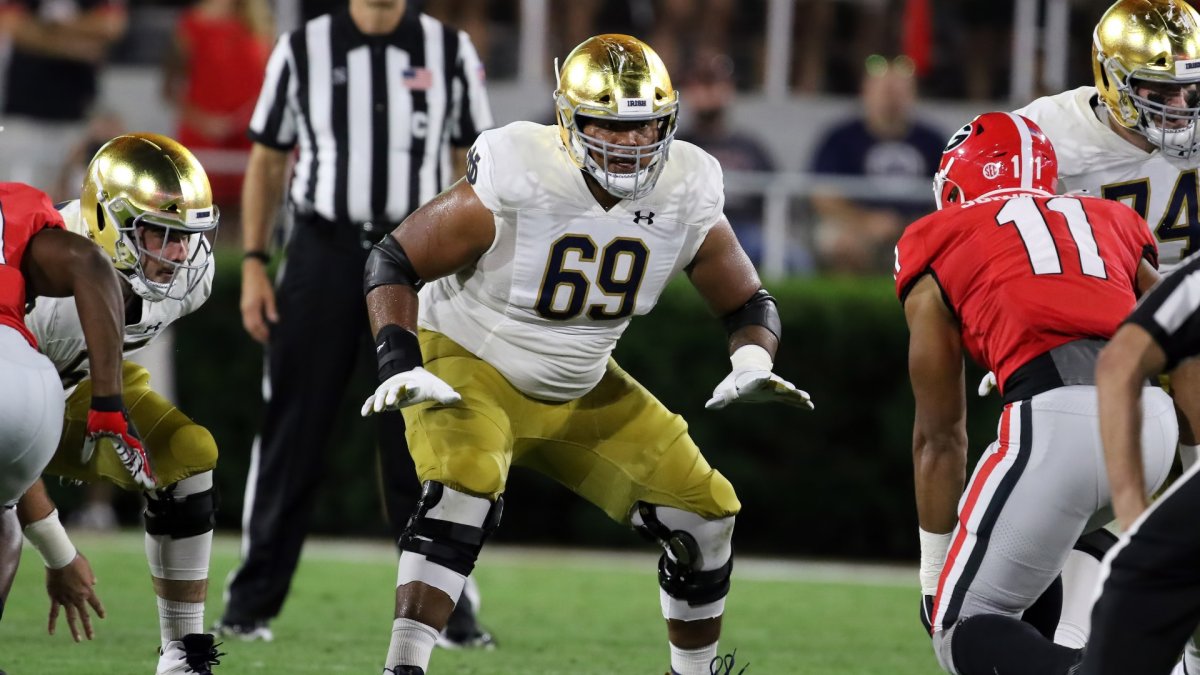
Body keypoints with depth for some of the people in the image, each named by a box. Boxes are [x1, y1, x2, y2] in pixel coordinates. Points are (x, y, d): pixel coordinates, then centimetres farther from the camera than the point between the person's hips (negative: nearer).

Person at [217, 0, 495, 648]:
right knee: (292, 432, 2)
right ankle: (251, 601, 10)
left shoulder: (451, 53, 4)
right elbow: (267, 161, 9)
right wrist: (253, 263, 2)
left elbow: (470, 163, 10)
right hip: (323, 249, 0)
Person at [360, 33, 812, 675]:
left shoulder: (686, 198, -12)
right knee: (464, 488, -34)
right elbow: (392, 262, -19)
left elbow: (747, 304, 1)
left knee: (704, 513, 2)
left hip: (581, 391, 6)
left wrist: (752, 364, -22)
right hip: (470, 367, -6)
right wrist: (401, 369, -31)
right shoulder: (515, 182, -27)